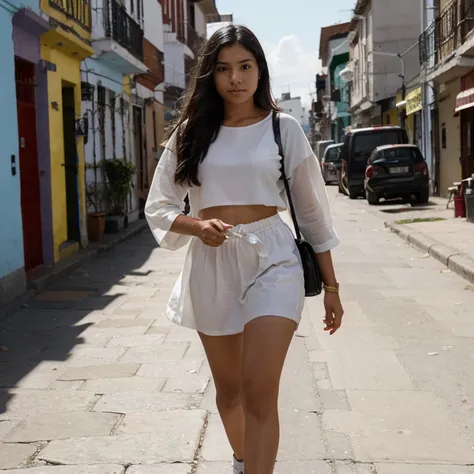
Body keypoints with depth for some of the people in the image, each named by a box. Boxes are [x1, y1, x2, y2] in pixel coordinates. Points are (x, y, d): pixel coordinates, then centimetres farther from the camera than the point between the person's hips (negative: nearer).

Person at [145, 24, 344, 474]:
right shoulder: (190, 133, 5)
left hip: (271, 260, -2)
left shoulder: (283, 129, 1)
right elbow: (159, 207, 6)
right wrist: (199, 227, -15)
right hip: (210, 266, 3)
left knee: (259, 394, -13)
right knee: (228, 390, 16)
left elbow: (312, 211, 6)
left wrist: (331, 285, 7)